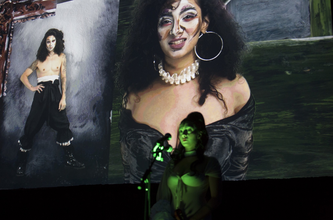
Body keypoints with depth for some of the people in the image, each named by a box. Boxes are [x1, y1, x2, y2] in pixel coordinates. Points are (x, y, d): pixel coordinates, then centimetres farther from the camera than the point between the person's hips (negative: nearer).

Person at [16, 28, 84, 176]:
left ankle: (70, 158, 9)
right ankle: (21, 163, 8)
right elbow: (23, 76, 10)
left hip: (55, 93, 1)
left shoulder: (61, 57, 8)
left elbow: (63, 77, 5)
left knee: (63, 125, -1)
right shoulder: (40, 60, 7)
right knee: (32, 126, 0)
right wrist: (31, 88, -7)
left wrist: (63, 97, -3)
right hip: (41, 94, -1)